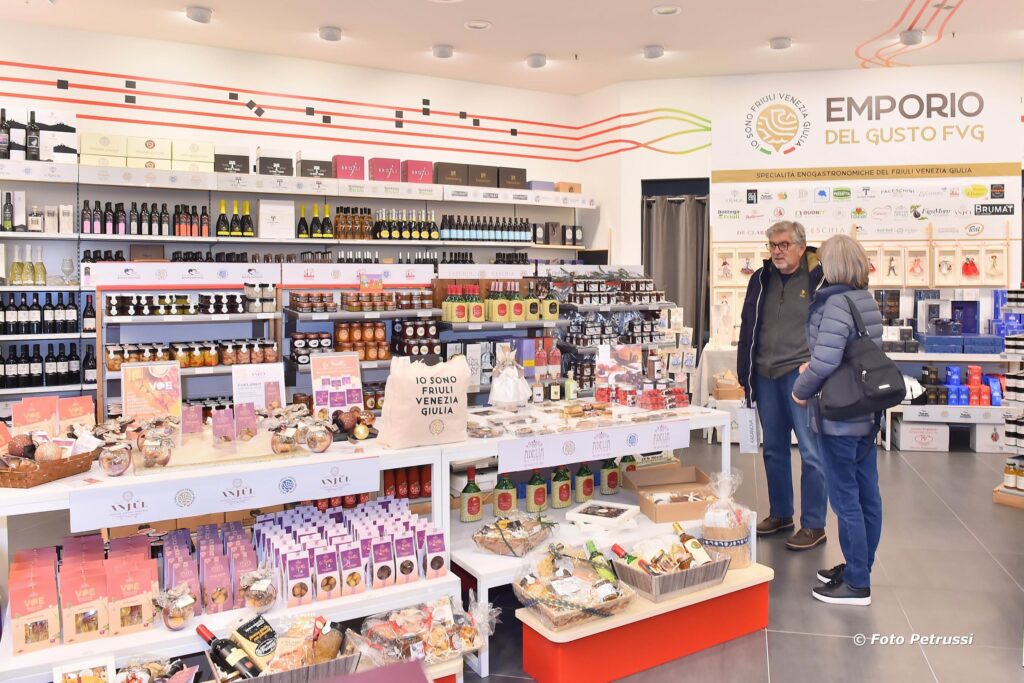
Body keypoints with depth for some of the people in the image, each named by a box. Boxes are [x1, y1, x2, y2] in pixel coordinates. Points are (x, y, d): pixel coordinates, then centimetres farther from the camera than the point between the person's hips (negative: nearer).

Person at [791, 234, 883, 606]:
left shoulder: (836, 303, -19)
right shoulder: (868, 300, 8)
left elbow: (824, 361, -26)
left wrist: (802, 390, -9)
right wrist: (814, 368, 9)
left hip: (839, 417, -9)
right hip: (867, 412, 9)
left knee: (845, 498, 1)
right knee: (867, 494, 16)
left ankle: (856, 584, 12)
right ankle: (859, 567, 31)